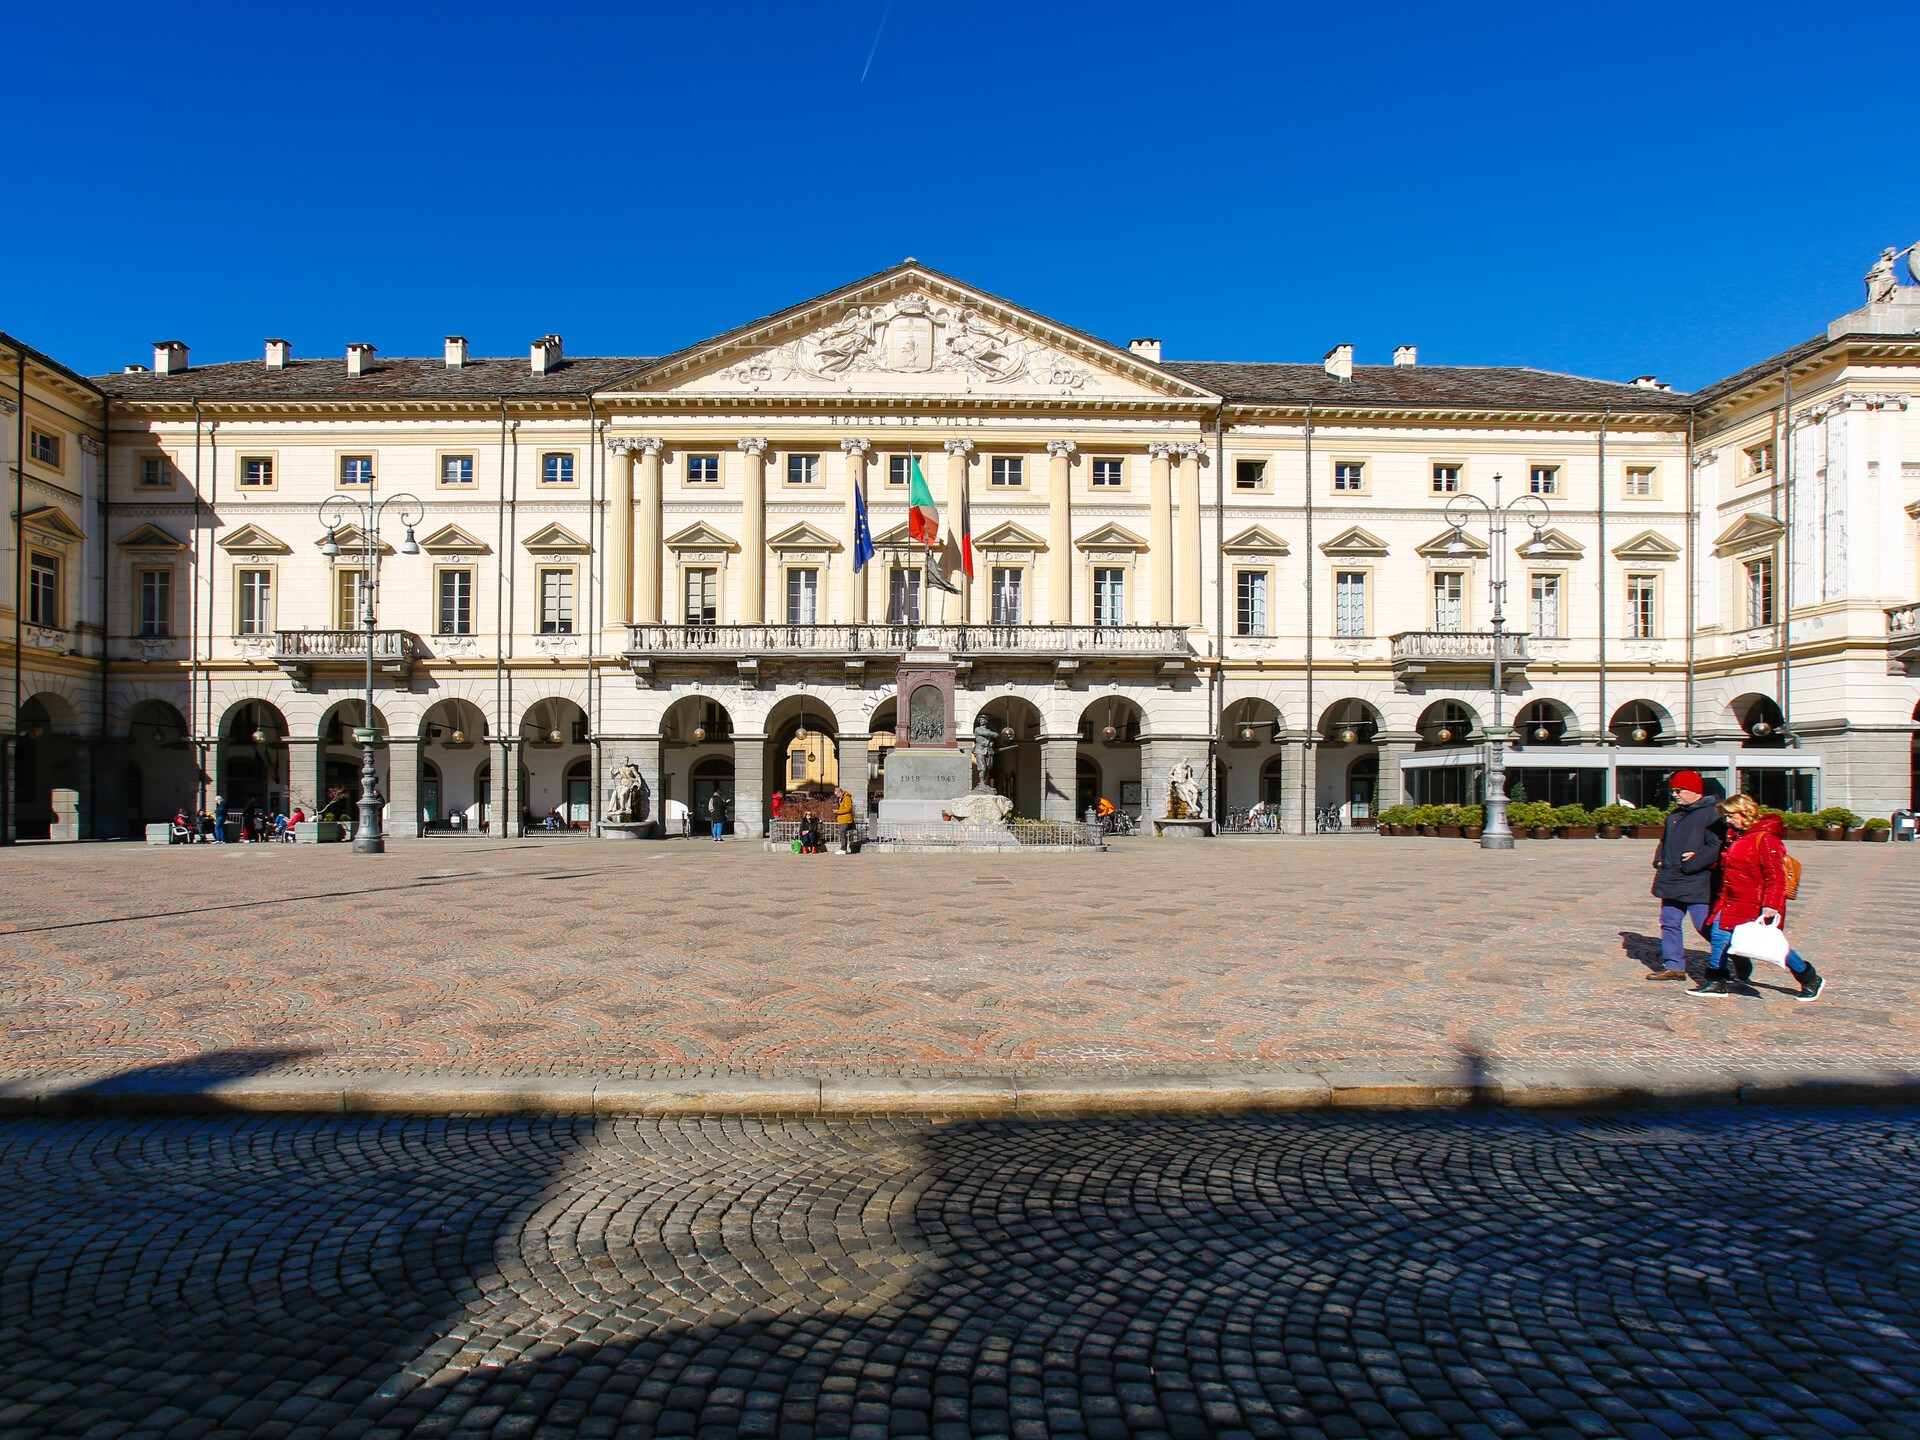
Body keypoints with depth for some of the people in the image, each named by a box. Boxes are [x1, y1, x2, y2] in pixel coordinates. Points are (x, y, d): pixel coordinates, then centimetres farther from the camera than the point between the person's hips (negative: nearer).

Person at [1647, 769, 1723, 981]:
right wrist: (1659, 861, 9)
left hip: (1697, 883, -9)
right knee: (1670, 923, 10)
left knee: (1705, 926, -7)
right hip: (1671, 881, 9)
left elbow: (1716, 847, -19)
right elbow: (1665, 841, 26)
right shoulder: (1674, 814, 17)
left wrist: (1691, 864, -20)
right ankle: (1673, 966, 17)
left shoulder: (1711, 813, -10)